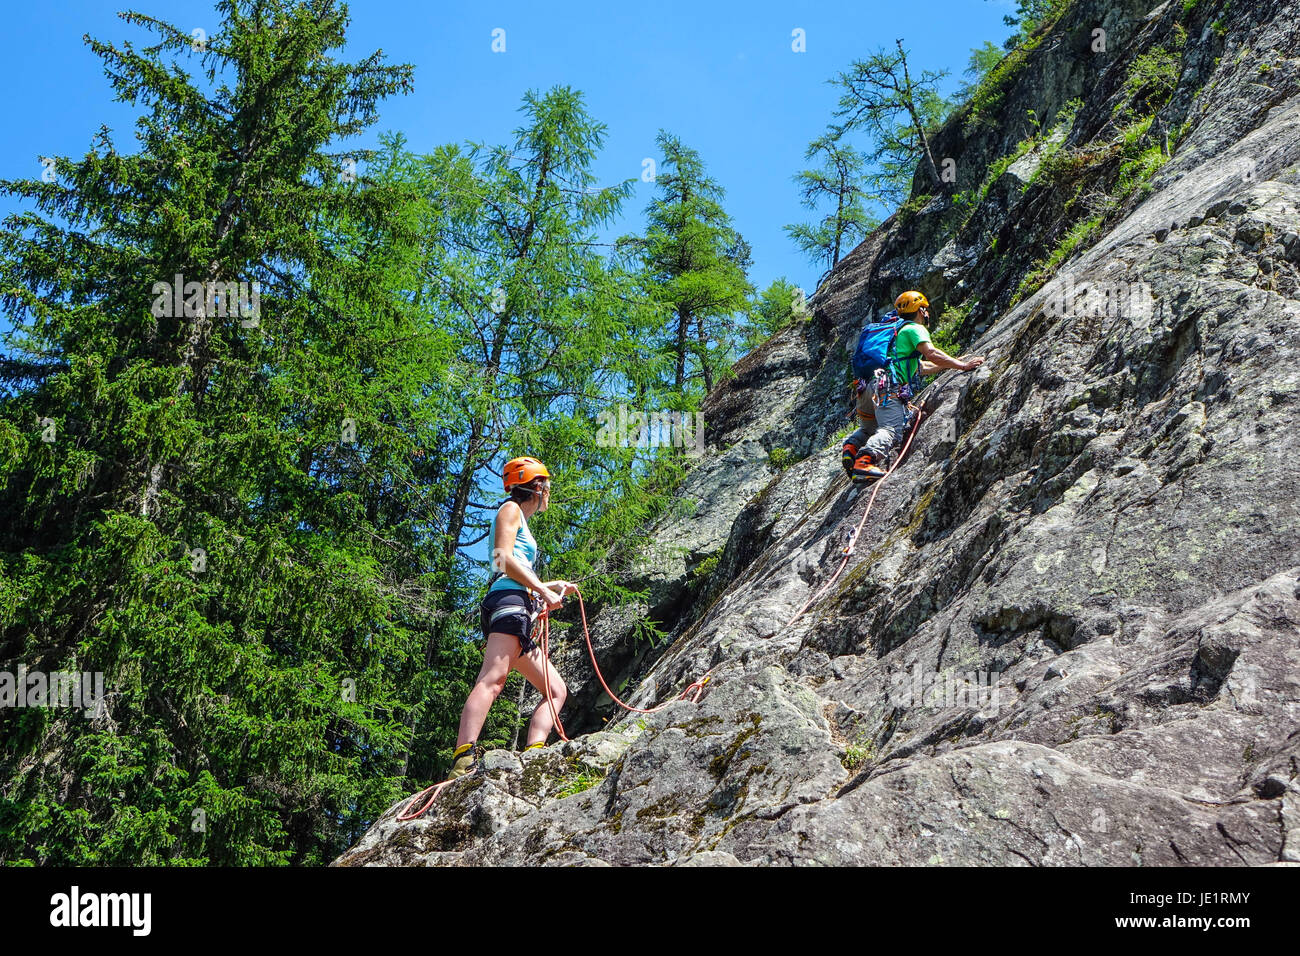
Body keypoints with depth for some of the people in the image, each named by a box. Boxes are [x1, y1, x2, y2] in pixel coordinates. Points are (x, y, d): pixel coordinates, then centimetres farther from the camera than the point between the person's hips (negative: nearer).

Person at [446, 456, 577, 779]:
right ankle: (464, 758, -44)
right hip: (508, 602, -10)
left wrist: (554, 586, 40)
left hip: (519, 614, 10)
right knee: (492, 680, -28)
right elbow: (503, 558, -9)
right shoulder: (510, 510, 9)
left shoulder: (522, 524, 35)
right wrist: (542, 589, -11)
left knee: (557, 691, 6)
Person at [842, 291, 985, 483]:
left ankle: (851, 446, -2)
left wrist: (949, 363, 48)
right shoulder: (915, 328, 9)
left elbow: (921, 368, 43)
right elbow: (931, 354, -9)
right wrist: (962, 366, -2)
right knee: (891, 432, -25)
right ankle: (865, 461, -48)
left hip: (868, 387, 9)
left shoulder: (899, 331, 37)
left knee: (869, 429, 28)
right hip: (888, 388, -9)